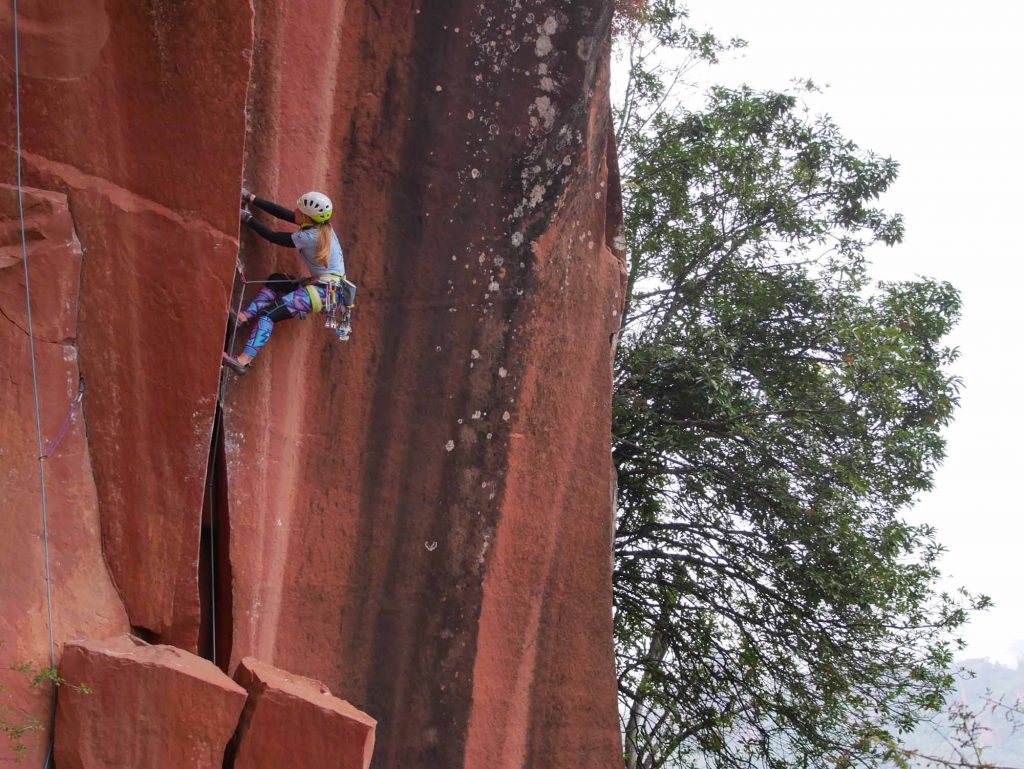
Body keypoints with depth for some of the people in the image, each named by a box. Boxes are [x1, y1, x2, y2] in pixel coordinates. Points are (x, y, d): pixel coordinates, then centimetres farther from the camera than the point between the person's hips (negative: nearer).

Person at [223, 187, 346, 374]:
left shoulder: (309, 237, -20)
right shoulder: (321, 225, 6)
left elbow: (273, 237, -10)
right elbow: (282, 213, 10)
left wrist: (248, 218, 0)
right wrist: (251, 198, 12)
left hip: (321, 291, -10)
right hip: (321, 285, 10)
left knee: (269, 313, -17)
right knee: (275, 280, 11)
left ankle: (244, 361, -28)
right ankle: (244, 317, -1)